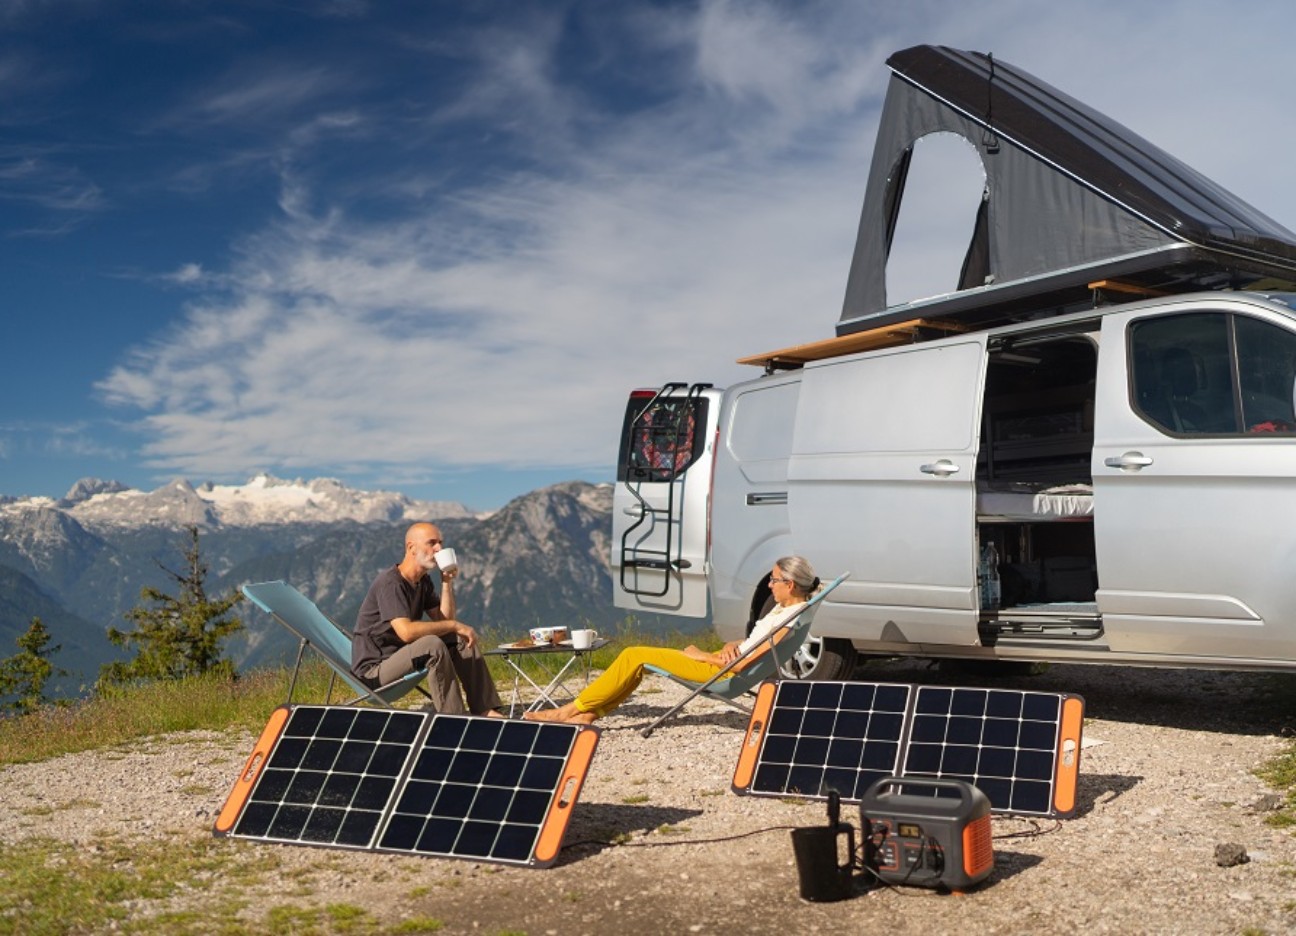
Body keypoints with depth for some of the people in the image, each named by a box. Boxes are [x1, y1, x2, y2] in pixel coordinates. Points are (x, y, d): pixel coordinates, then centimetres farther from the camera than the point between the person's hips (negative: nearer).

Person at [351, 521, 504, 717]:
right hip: (374, 669, -10)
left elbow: (443, 621, 7)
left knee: (461, 640, 2)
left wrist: (447, 582, -3)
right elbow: (406, 631, -33)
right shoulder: (390, 583, -21)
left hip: (402, 655, 10)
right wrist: (454, 626, -25)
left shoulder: (423, 581, 9)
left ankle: (485, 710, -5)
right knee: (432, 645, -32)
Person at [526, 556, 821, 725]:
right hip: (720, 662, 10)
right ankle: (588, 713, 9)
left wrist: (700, 655, -11)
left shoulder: (791, 616, -21)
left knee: (634, 656, -8)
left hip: (721, 672, -10)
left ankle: (573, 709, 2)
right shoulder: (784, 609, 9)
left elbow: (744, 661, -24)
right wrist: (731, 646, -3)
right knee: (635, 657, 10)